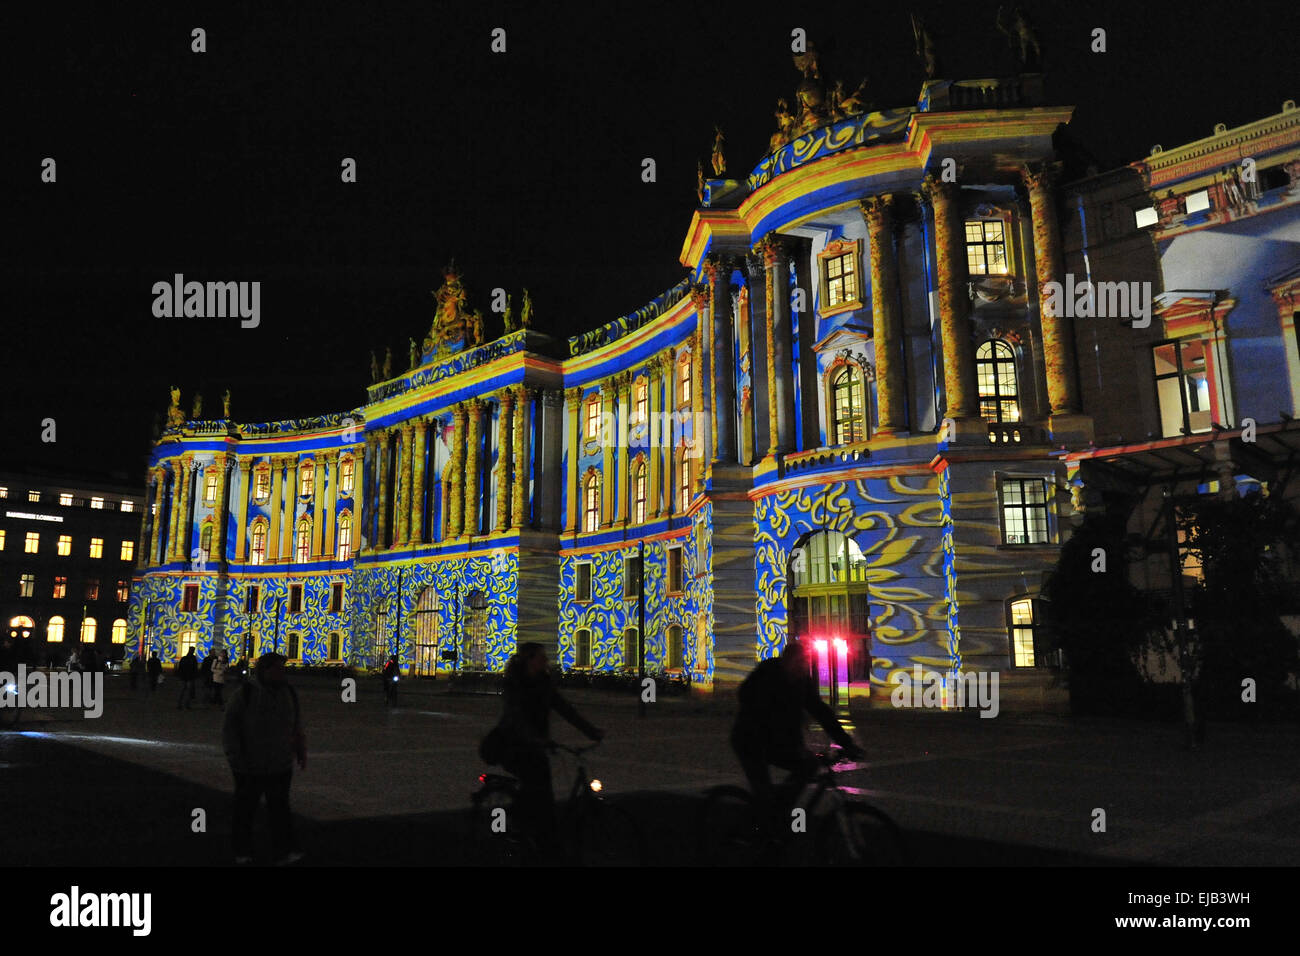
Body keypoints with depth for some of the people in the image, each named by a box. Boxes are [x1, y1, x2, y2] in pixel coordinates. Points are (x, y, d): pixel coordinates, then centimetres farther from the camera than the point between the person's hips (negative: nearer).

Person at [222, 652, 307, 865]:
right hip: (249, 768, -3)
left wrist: (301, 753, 10)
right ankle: (243, 852, 27)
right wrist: (235, 758, -15)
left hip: (280, 766, 3)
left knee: (280, 808, 2)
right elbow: (229, 727, -10)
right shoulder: (245, 693, -11)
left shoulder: (289, 694, 2)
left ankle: (284, 851, 1)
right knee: (245, 809, 12)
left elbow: (297, 728, 13)